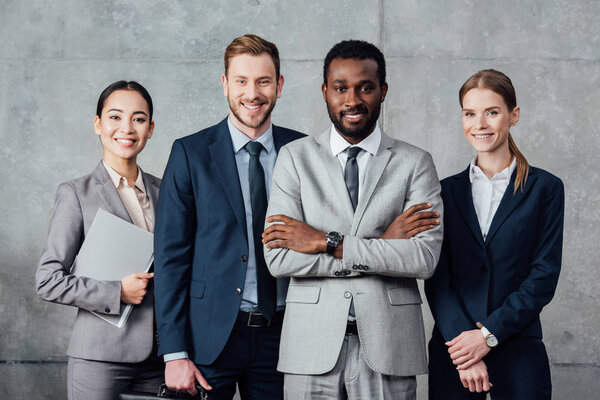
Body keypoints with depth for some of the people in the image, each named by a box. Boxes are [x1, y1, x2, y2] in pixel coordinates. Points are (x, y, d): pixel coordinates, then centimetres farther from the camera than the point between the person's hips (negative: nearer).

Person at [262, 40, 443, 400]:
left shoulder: (415, 163, 4)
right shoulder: (295, 158, 5)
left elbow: (426, 259, -9)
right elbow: (279, 259, -6)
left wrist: (328, 243, -11)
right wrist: (382, 246, -10)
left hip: (388, 347, 0)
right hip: (313, 346, 0)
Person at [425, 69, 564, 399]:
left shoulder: (545, 188, 2)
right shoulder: (447, 191, 8)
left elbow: (544, 276, -4)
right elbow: (437, 278, 1)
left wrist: (489, 334, -13)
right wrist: (464, 347, -12)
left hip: (518, 350, -2)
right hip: (451, 350, 2)